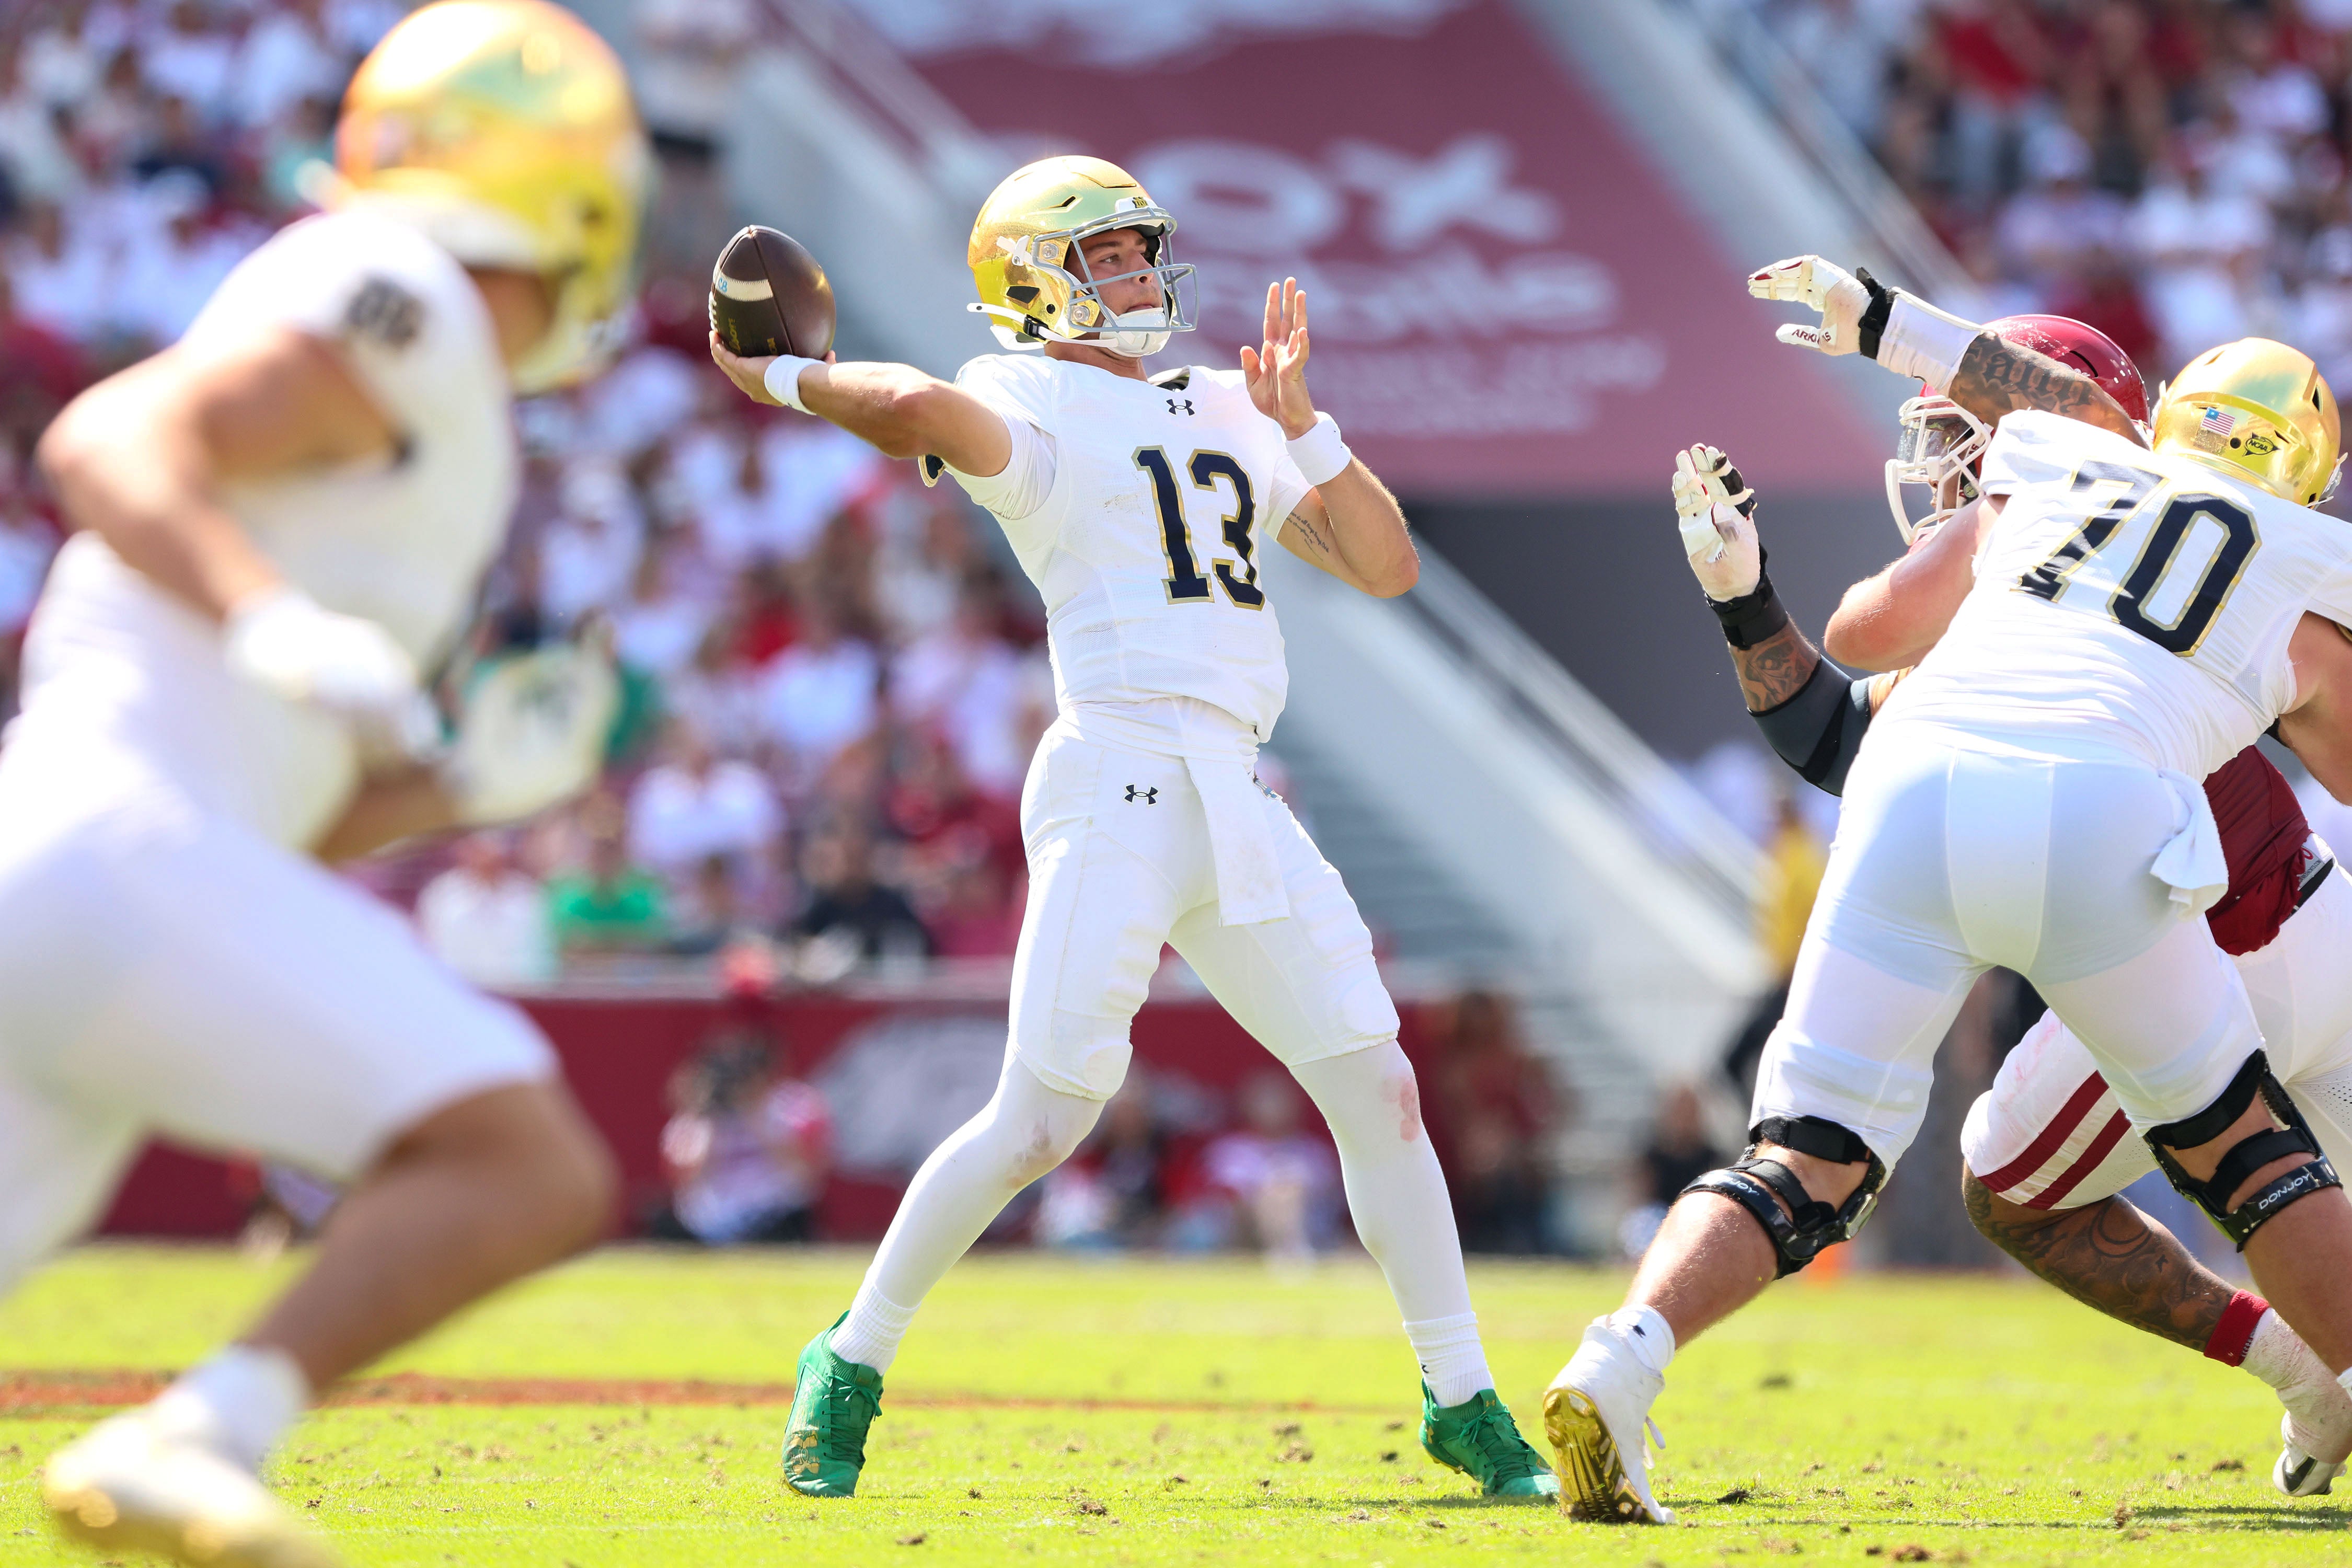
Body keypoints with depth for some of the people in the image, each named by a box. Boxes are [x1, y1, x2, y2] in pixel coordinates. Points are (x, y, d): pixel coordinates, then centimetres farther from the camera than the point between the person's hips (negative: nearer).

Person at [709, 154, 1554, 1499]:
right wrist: (777, 378, -9)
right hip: (1117, 783, -6)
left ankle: (1462, 1400, 11)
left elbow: (1386, 567, 16)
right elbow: (922, 407, -25)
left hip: (1241, 801, 7)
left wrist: (1302, 425, 5)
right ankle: (854, 1363, 10)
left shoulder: (1225, 414, 21)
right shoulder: (1030, 406, -1)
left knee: (1379, 1093, 3)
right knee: (1042, 1124, -8)